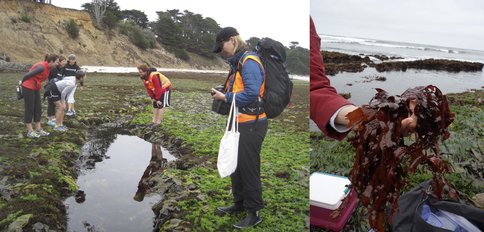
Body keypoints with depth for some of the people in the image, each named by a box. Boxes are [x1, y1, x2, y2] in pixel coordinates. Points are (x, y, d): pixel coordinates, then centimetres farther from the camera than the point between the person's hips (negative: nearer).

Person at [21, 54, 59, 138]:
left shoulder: (49, 68, 3)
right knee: (29, 109, -1)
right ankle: (30, 131, 6)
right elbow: (27, 75, -22)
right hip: (28, 88, -9)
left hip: (36, 88, 9)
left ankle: (38, 130, 14)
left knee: (38, 108, 9)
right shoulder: (42, 67, -25)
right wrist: (22, 83, -6)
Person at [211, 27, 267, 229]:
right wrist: (221, 95, 2)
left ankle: (254, 212, 13)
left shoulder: (249, 61, -16)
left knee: (249, 168, -1)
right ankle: (239, 203, 34)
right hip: (240, 123, 10)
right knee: (237, 165, 18)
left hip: (251, 125, -10)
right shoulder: (237, 63, 14)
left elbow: (252, 93, -26)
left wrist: (225, 97, -17)